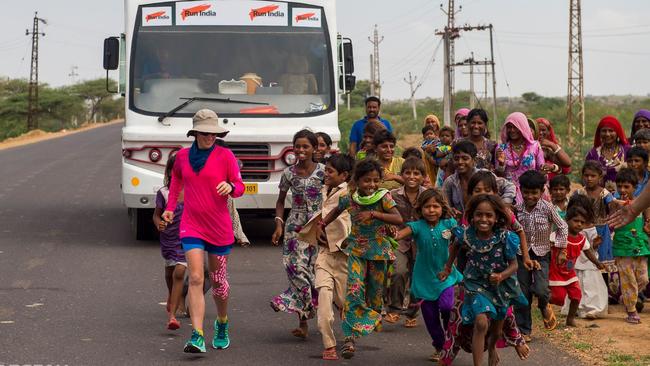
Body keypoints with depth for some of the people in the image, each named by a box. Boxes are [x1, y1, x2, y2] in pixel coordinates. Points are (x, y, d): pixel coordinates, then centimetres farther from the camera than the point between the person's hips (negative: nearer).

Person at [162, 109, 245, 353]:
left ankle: (222, 326, 39)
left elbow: (240, 187, -3)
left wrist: (230, 187, -26)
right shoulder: (183, 156, 4)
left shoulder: (225, 156, -5)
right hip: (191, 226, 1)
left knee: (219, 281, 13)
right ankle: (197, 337, -19)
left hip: (220, 228, -1)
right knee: (195, 279, -13)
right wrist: (170, 207, 18)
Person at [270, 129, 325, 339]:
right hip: (295, 227, 1)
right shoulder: (289, 174, 5)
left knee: (316, 270, -7)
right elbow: (281, 201, 14)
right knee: (298, 270, -8)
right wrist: (279, 224, 3)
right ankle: (303, 322, -2)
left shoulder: (322, 172, -1)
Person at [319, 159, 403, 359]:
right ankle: (350, 337, -21)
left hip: (378, 250, 0)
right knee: (354, 288, -18)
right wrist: (322, 225, 11)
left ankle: (374, 319, 46)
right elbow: (336, 211, 20)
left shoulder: (383, 197, -12)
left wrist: (373, 214, -33)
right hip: (356, 249, 0)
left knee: (375, 290, 11)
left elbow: (398, 219, -25)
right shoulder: (349, 199, -4)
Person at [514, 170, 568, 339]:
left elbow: (562, 227, 0)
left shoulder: (547, 208, -12)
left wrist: (560, 247, 0)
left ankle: (544, 306, 19)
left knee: (540, 290, -18)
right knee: (522, 293, 3)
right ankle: (524, 330, 14)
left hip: (541, 254, -2)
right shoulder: (518, 209, -5)